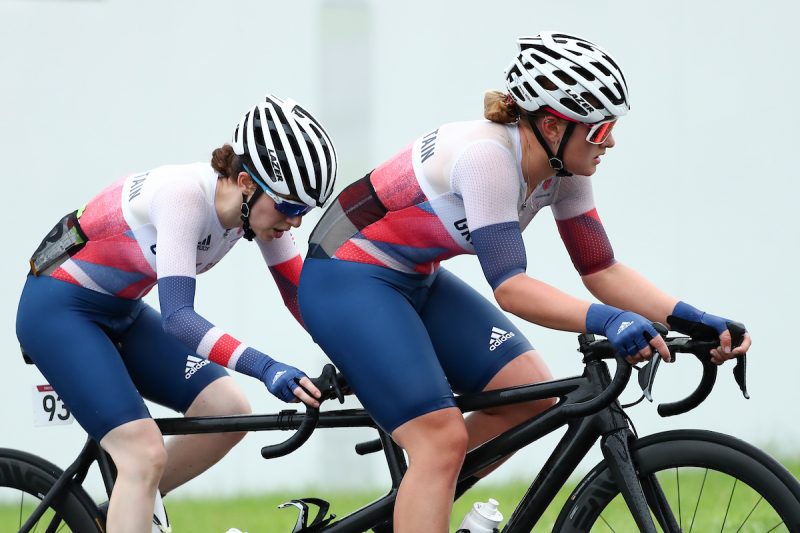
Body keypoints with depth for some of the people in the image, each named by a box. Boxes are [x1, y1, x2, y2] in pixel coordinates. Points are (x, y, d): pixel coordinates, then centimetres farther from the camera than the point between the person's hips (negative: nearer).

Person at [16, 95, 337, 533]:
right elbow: (177, 315, -38)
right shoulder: (184, 195, -31)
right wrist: (265, 368, -49)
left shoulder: (260, 203, -10)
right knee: (146, 454, -21)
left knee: (230, 411, -6)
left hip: (121, 314, 8)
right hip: (58, 310, -8)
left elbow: (301, 294, -1)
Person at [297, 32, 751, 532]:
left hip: (417, 280, 9)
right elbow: (509, 285, -35)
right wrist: (604, 320, -49)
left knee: (533, 396, -2)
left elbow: (602, 270, -2)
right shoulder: (487, 156, -30)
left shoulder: (562, 170, -5)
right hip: (347, 282, -9)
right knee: (443, 439, -20)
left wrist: (688, 317, -17)